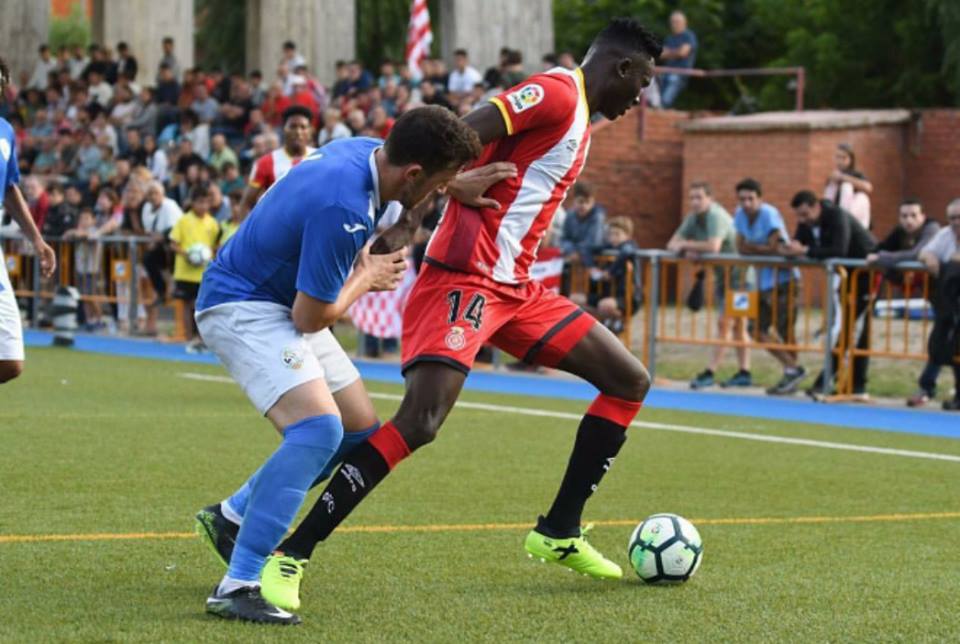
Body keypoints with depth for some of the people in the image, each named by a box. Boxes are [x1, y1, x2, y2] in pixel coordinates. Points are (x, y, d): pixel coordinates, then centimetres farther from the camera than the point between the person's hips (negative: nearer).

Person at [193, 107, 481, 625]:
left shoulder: (365, 151, -5)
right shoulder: (343, 209, -33)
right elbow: (311, 317, -22)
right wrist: (367, 278, -6)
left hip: (282, 302, 10)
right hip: (242, 306, -10)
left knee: (361, 431, 13)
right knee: (318, 428, -28)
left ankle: (231, 516, 27)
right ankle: (237, 587, -29)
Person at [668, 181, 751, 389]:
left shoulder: (716, 216, -22)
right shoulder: (693, 218, 4)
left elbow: (713, 246, -37)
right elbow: (672, 244, 4)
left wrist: (685, 245, -25)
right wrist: (687, 250, -18)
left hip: (739, 273, -10)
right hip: (722, 274, 10)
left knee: (724, 323, -13)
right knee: (737, 325, 14)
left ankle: (710, 372, -15)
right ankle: (744, 372, 21)